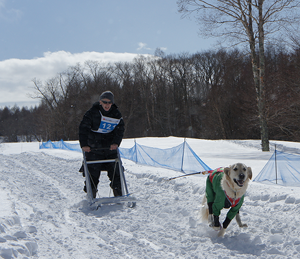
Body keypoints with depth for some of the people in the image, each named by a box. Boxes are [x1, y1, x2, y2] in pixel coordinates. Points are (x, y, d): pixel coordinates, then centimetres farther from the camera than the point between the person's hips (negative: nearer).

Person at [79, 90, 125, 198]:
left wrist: (116, 142, -14)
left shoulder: (116, 114, 3)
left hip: (110, 148, 3)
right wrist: (84, 144, -21)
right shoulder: (92, 112, -6)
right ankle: (91, 196, 9)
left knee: (115, 171, 4)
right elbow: (83, 128, -10)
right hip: (93, 148, -3)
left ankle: (118, 195, 16)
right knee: (93, 173, -3)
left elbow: (120, 130, 3)